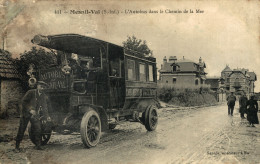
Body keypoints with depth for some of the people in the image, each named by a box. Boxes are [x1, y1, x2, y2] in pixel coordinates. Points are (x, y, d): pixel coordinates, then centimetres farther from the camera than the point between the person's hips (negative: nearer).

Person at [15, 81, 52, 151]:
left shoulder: (44, 96, 5)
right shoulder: (30, 93, -8)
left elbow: (44, 107, 8)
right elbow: (23, 102, -12)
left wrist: (47, 116, -5)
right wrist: (30, 109, -21)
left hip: (35, 115, 4)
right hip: (26, 113, -3)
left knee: (38, 129, -5)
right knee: (21, 130, 1)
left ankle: (38, 145, 5)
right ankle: (17, 146, 14)